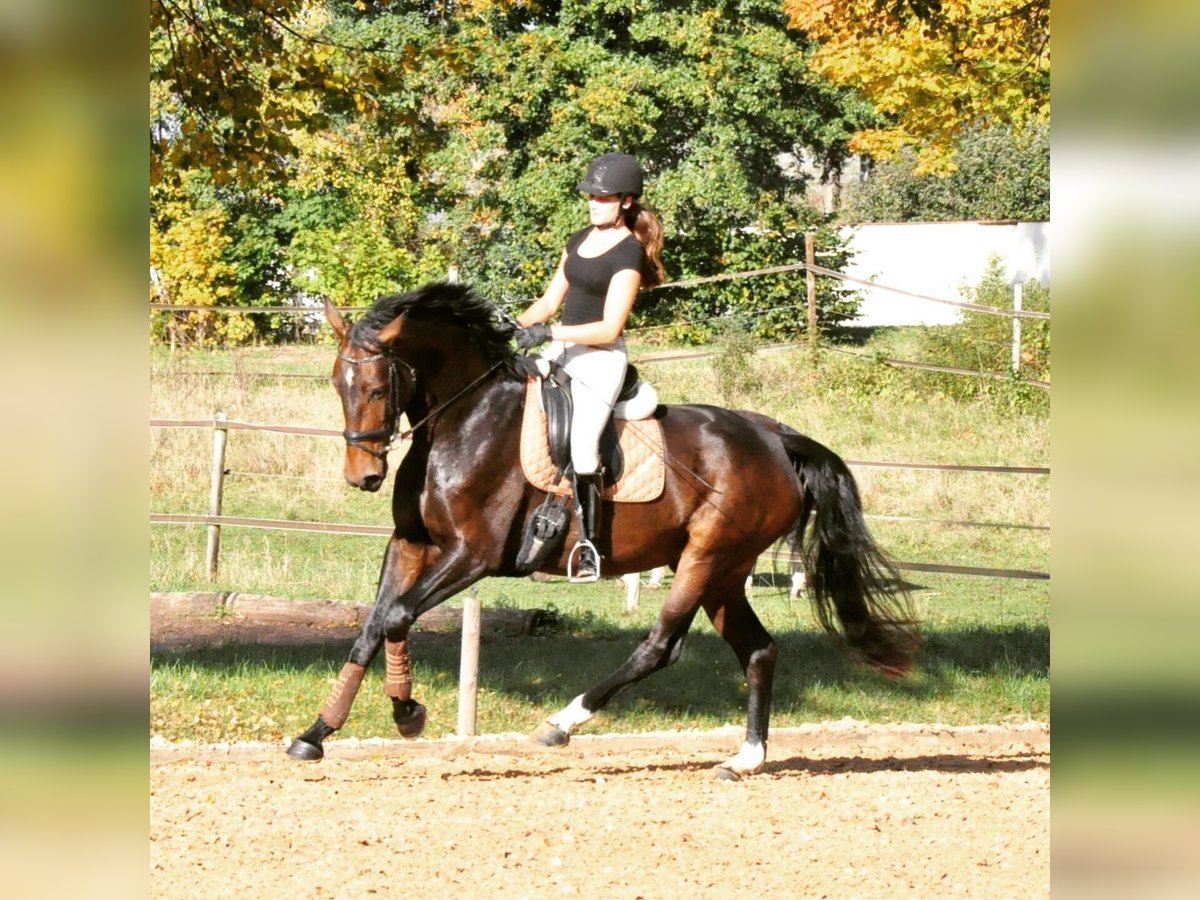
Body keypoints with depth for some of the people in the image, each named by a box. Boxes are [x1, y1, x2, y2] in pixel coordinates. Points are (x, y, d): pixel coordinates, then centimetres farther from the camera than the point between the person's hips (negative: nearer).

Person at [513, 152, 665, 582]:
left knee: (581, 446, -21)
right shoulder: (579, 241, 14)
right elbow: (551, 301, 16)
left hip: (600, 357, -9)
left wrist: (549, 333, -22)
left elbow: (609, 328, -17)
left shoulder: (629, 253, -11)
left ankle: (586, 541, -12)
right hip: (562, 352, 9)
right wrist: (518, 324, -3)